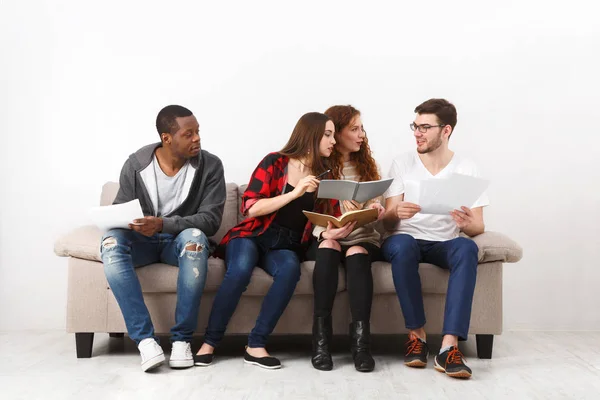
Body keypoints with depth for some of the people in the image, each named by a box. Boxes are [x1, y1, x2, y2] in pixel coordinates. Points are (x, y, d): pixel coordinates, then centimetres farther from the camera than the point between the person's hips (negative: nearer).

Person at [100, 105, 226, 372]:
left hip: (181, 241, -1)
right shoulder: (136, 164, -6)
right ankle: (144, 339, -35)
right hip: (142, 241, 2)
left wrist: (163, 224, -31)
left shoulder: (210, 165, -10)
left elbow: (211, 219, -16)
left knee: (195, 237, -37)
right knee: (111, 241, -32)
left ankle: (182, 338, -27)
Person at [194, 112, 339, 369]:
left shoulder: (324, 176, 10)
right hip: (252, 236, -3)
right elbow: (250, 208, -10)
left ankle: (256, 345, -29)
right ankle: (210, 342, -20)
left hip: (287, 246, 3)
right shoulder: (275, 162, -2)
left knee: (290, 268, -34)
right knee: (241, 269, -36)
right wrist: (295, 193, -18)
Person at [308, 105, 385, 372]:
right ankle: (321, 337, -35)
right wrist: (325, 233, -27)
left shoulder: (367, 165, 14)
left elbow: (375, 206, 9)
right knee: (328, 247, -36)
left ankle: (360, 339, -40)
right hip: (324, 239, -2)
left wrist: (377, 210, -15)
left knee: (357, 254, -33)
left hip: (362, 237, 2)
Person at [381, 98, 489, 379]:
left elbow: (478, 227, -1)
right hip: (406, 241, 0)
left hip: (444, 244, 1)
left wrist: (468, 223, -26)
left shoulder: (467, 169, 3)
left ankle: (449, 346, -39)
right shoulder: (402, 164, 2)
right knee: (401, 243, -37)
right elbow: (387, 222, -2)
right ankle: (417, 334, -24)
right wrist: (397, 213, -27)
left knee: (467, 248, -34)